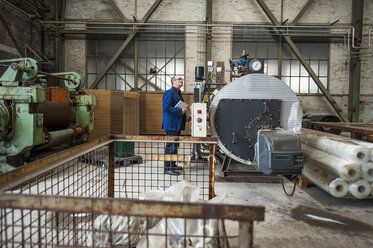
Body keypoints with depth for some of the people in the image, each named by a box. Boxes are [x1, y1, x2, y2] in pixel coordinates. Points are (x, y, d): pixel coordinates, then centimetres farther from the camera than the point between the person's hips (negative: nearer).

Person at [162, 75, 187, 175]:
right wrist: (180, 111, -19)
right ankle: (167, 168, -2)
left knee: (175, 145, 16)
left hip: (177, 125, 10)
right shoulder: (169, 93, -13)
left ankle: (172, 164, 28)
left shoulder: (178, 93, 18)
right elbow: (166, 107, -21)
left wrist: (183, 114, 12)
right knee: (171, 146, -8)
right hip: (171, 124, -10)